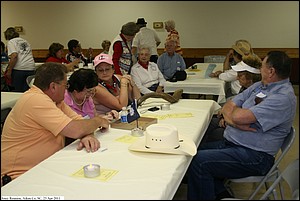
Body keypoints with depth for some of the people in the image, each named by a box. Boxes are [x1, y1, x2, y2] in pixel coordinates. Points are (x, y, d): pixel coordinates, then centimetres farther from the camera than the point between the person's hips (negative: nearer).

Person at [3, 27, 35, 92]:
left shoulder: (11, 42, 2)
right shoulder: (25, 41, 22)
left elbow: (14, 56, -13)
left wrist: (9, 70, -9)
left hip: (19, 69, -6)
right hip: (31, 68, 6)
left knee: (17, 91, 2)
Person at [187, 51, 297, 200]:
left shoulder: (284, 97, -18)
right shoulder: (259, 86, 10)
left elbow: (239, 116, -26)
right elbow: (227, 108, 7)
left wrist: (234, 109, -3)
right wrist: (235, 122, -14)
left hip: (254, 157, -9)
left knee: (199, 161, -22)